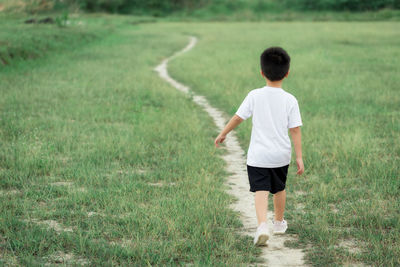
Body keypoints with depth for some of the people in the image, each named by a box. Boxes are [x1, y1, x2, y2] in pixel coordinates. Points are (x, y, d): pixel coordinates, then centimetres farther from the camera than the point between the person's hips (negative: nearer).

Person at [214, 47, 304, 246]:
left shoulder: (255, 96, -8)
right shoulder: (290, 100, -6)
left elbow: (238, 117, -2)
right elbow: (295, 130, -7)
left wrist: (223, 133, 13)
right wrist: (299, 157, -3)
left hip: (258, 156, -2)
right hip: (281, 155, 2)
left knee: (261, 190, -7)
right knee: (279, 188, 22)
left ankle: (262, 225, -29)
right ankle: (279, 223, 41)